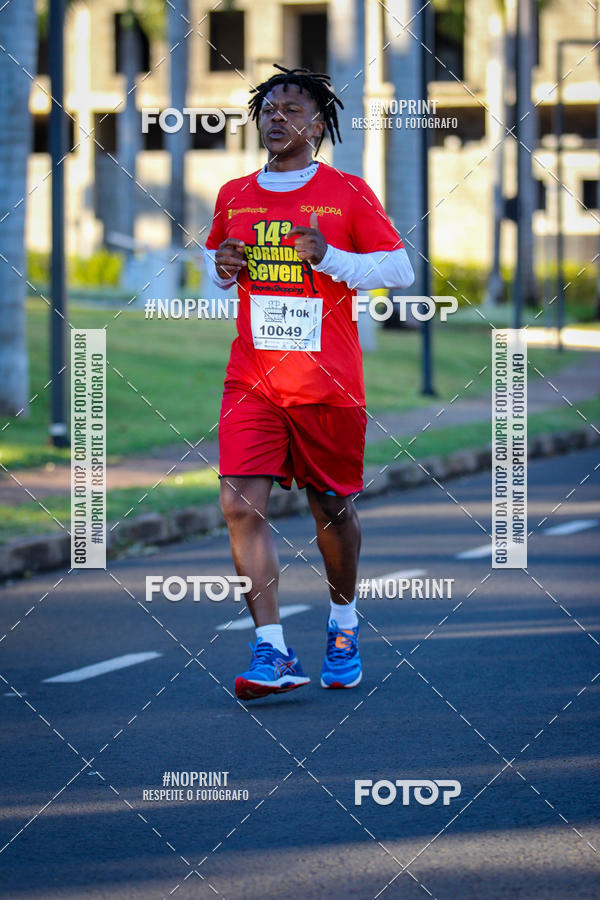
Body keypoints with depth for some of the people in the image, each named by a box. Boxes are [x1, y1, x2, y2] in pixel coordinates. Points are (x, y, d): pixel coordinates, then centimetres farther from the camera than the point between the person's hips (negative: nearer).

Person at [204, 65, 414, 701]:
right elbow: (213, 255, 25)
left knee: (332, 507, 10)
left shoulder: (348, 194, -1)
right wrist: (221, 270, 1)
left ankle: (343, 624, 36)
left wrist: (331, 258, -17)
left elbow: (400, 270, -3)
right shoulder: (234, 196, 9)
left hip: (329, 381, -2)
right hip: (252, 379, 2)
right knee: (241, 505, -14)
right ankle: (271, 652, -14)